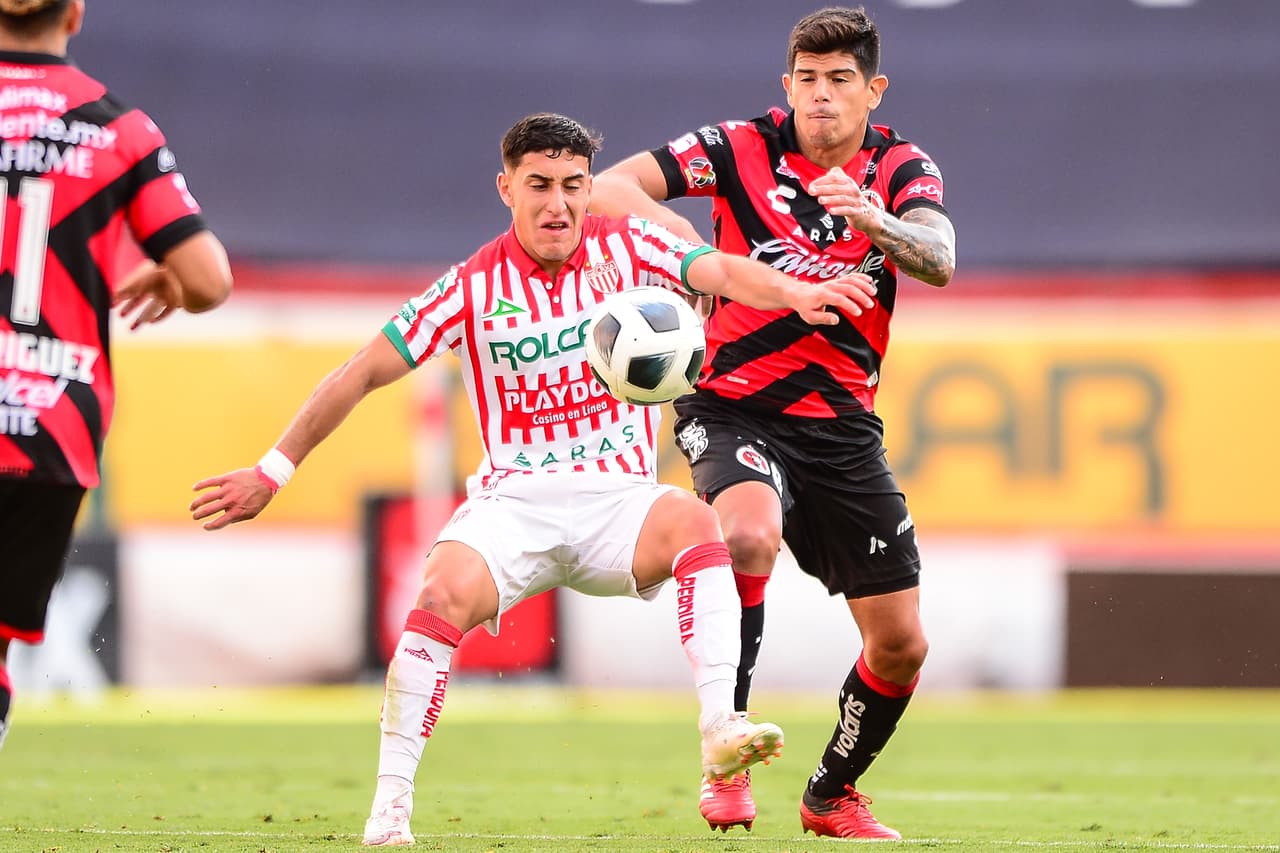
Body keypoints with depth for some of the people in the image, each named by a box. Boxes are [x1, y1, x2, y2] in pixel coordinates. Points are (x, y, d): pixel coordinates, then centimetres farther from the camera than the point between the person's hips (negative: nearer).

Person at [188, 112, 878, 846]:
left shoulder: (625, 249, 2)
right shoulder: (476, 286, 0)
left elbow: (722, 271, -16)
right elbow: (364, 373, 3)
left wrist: (792, 291, -38)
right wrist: (274, 471, 2)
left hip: (617, 497, 1)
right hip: (514, 502, -1)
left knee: (693, 519, -32)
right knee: (448, 589, -31)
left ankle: (720, 730, -40)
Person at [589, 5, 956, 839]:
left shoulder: (903, 169, -1)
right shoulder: (740, 148, -6)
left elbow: (939, 259, -21)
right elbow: (607, 189, -14)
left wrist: (873, 219, -42)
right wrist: (669, 225, -35)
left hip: (843, 422, 4)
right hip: (738, 405, -4)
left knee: (901, 645, 4)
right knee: (751, 533, -37)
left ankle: (833, 794, 31)